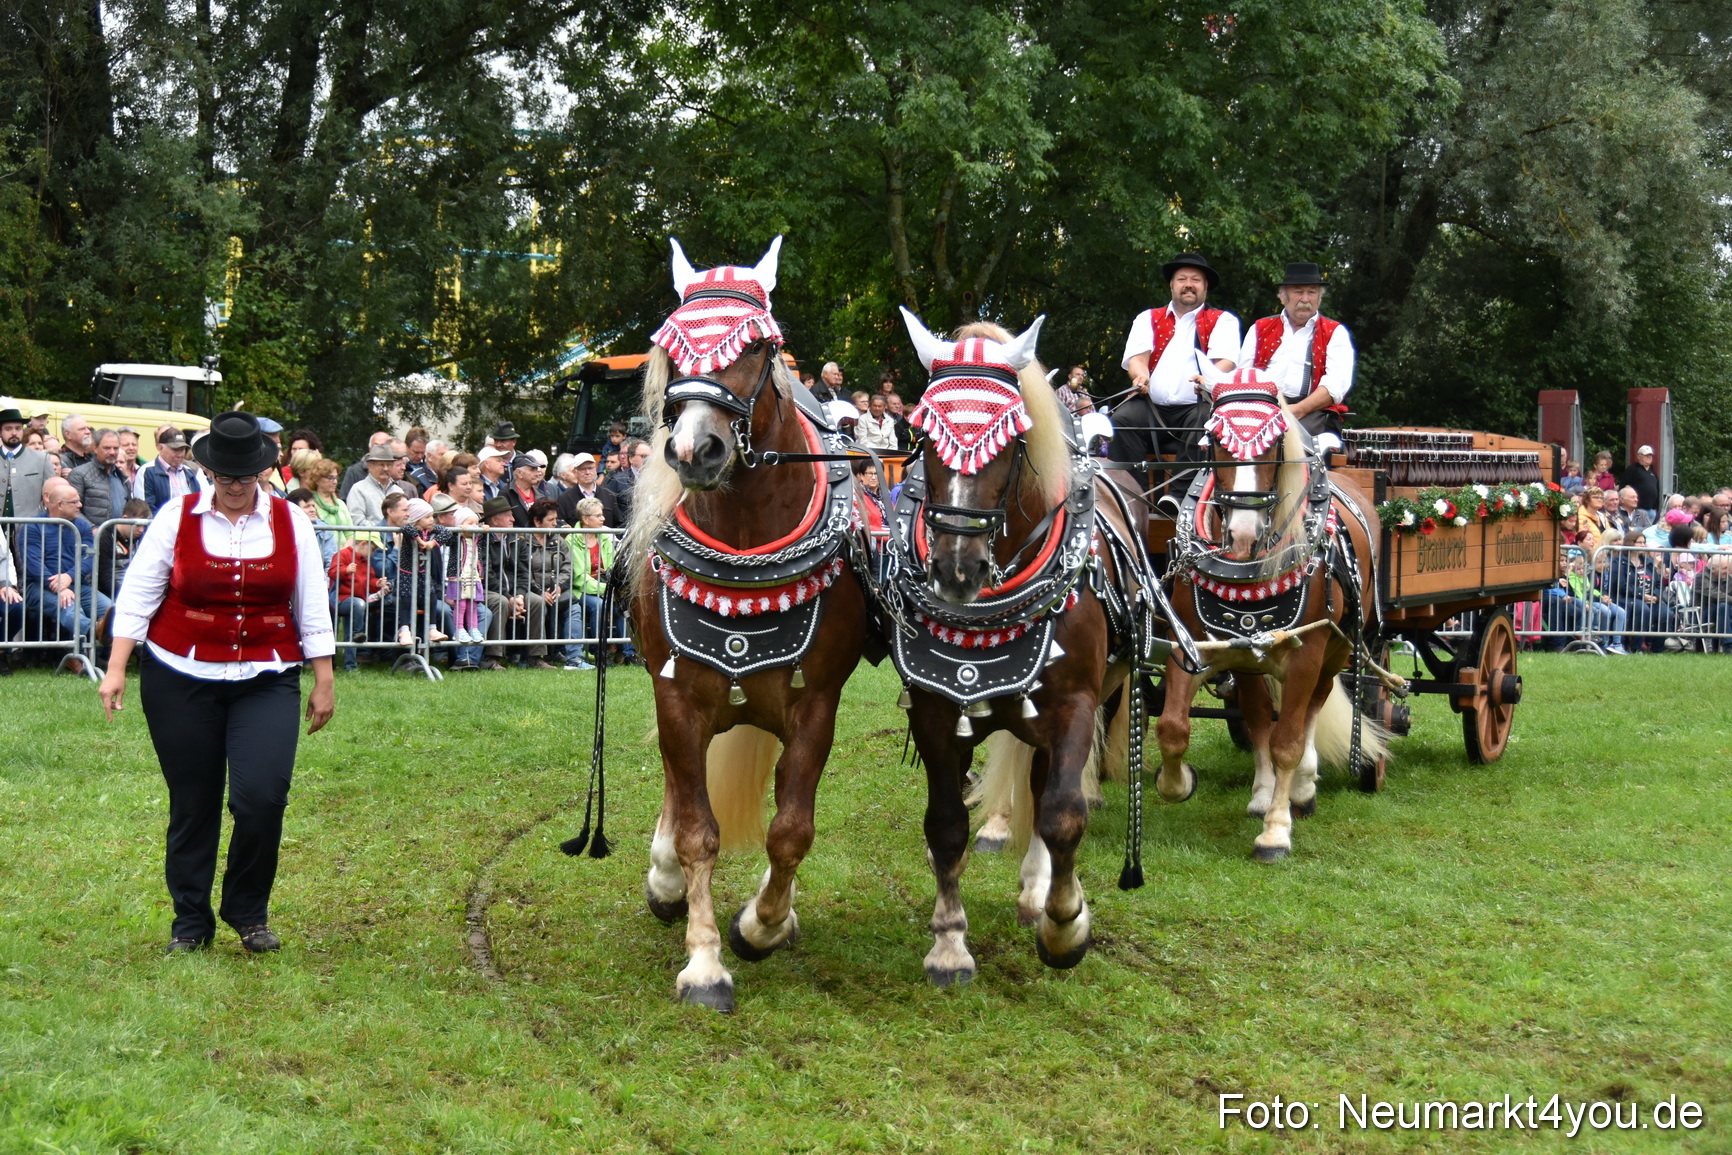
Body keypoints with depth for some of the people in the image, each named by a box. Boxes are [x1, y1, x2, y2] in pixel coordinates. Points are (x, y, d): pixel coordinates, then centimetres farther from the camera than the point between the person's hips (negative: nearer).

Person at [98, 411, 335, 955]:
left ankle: (249, 912, 8)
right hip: (181, 679, 0)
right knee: (192, 804, 4)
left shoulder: (290, 522, 5)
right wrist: (116, 668, -5)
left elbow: (312, 608, 9)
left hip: (266, 681, 0)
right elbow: (137, 596, 2)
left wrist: (324, 681, 7)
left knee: (262, 796, -13)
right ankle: (190, 922, 19)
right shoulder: (176, 518, 1)